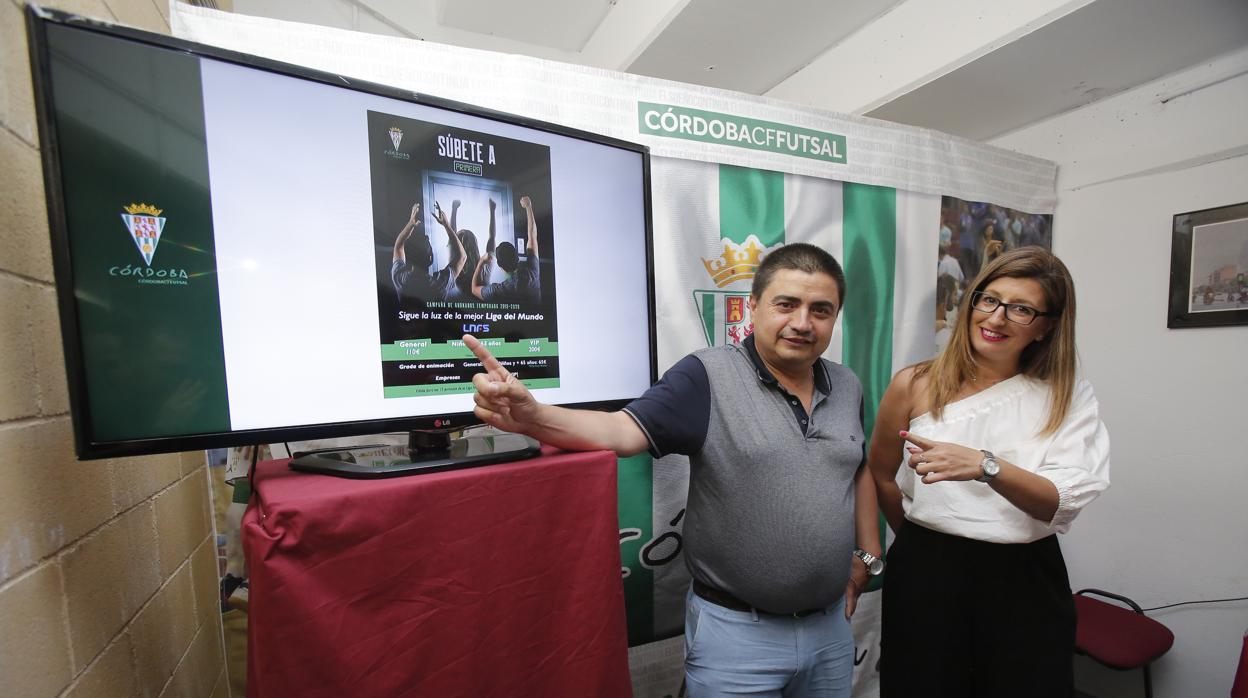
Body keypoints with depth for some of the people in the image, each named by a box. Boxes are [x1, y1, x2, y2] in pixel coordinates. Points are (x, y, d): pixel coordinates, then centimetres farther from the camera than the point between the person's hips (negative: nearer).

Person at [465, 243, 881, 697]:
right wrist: (532, 416, -42)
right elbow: (623, 431, -27)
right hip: (735, 630, -5)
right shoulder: (708, 376, -18)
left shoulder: (847, 387, 2)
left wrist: (868, 554, 12)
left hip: (831, 625, 6)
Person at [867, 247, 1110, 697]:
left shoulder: (1070, 397, -2)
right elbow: (880, 476, 4)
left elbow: (1062, 503, -14)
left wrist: (984, 465, -32)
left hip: (1027, 580, 1)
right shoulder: (915, 385, -7)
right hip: (926, 575, -1)